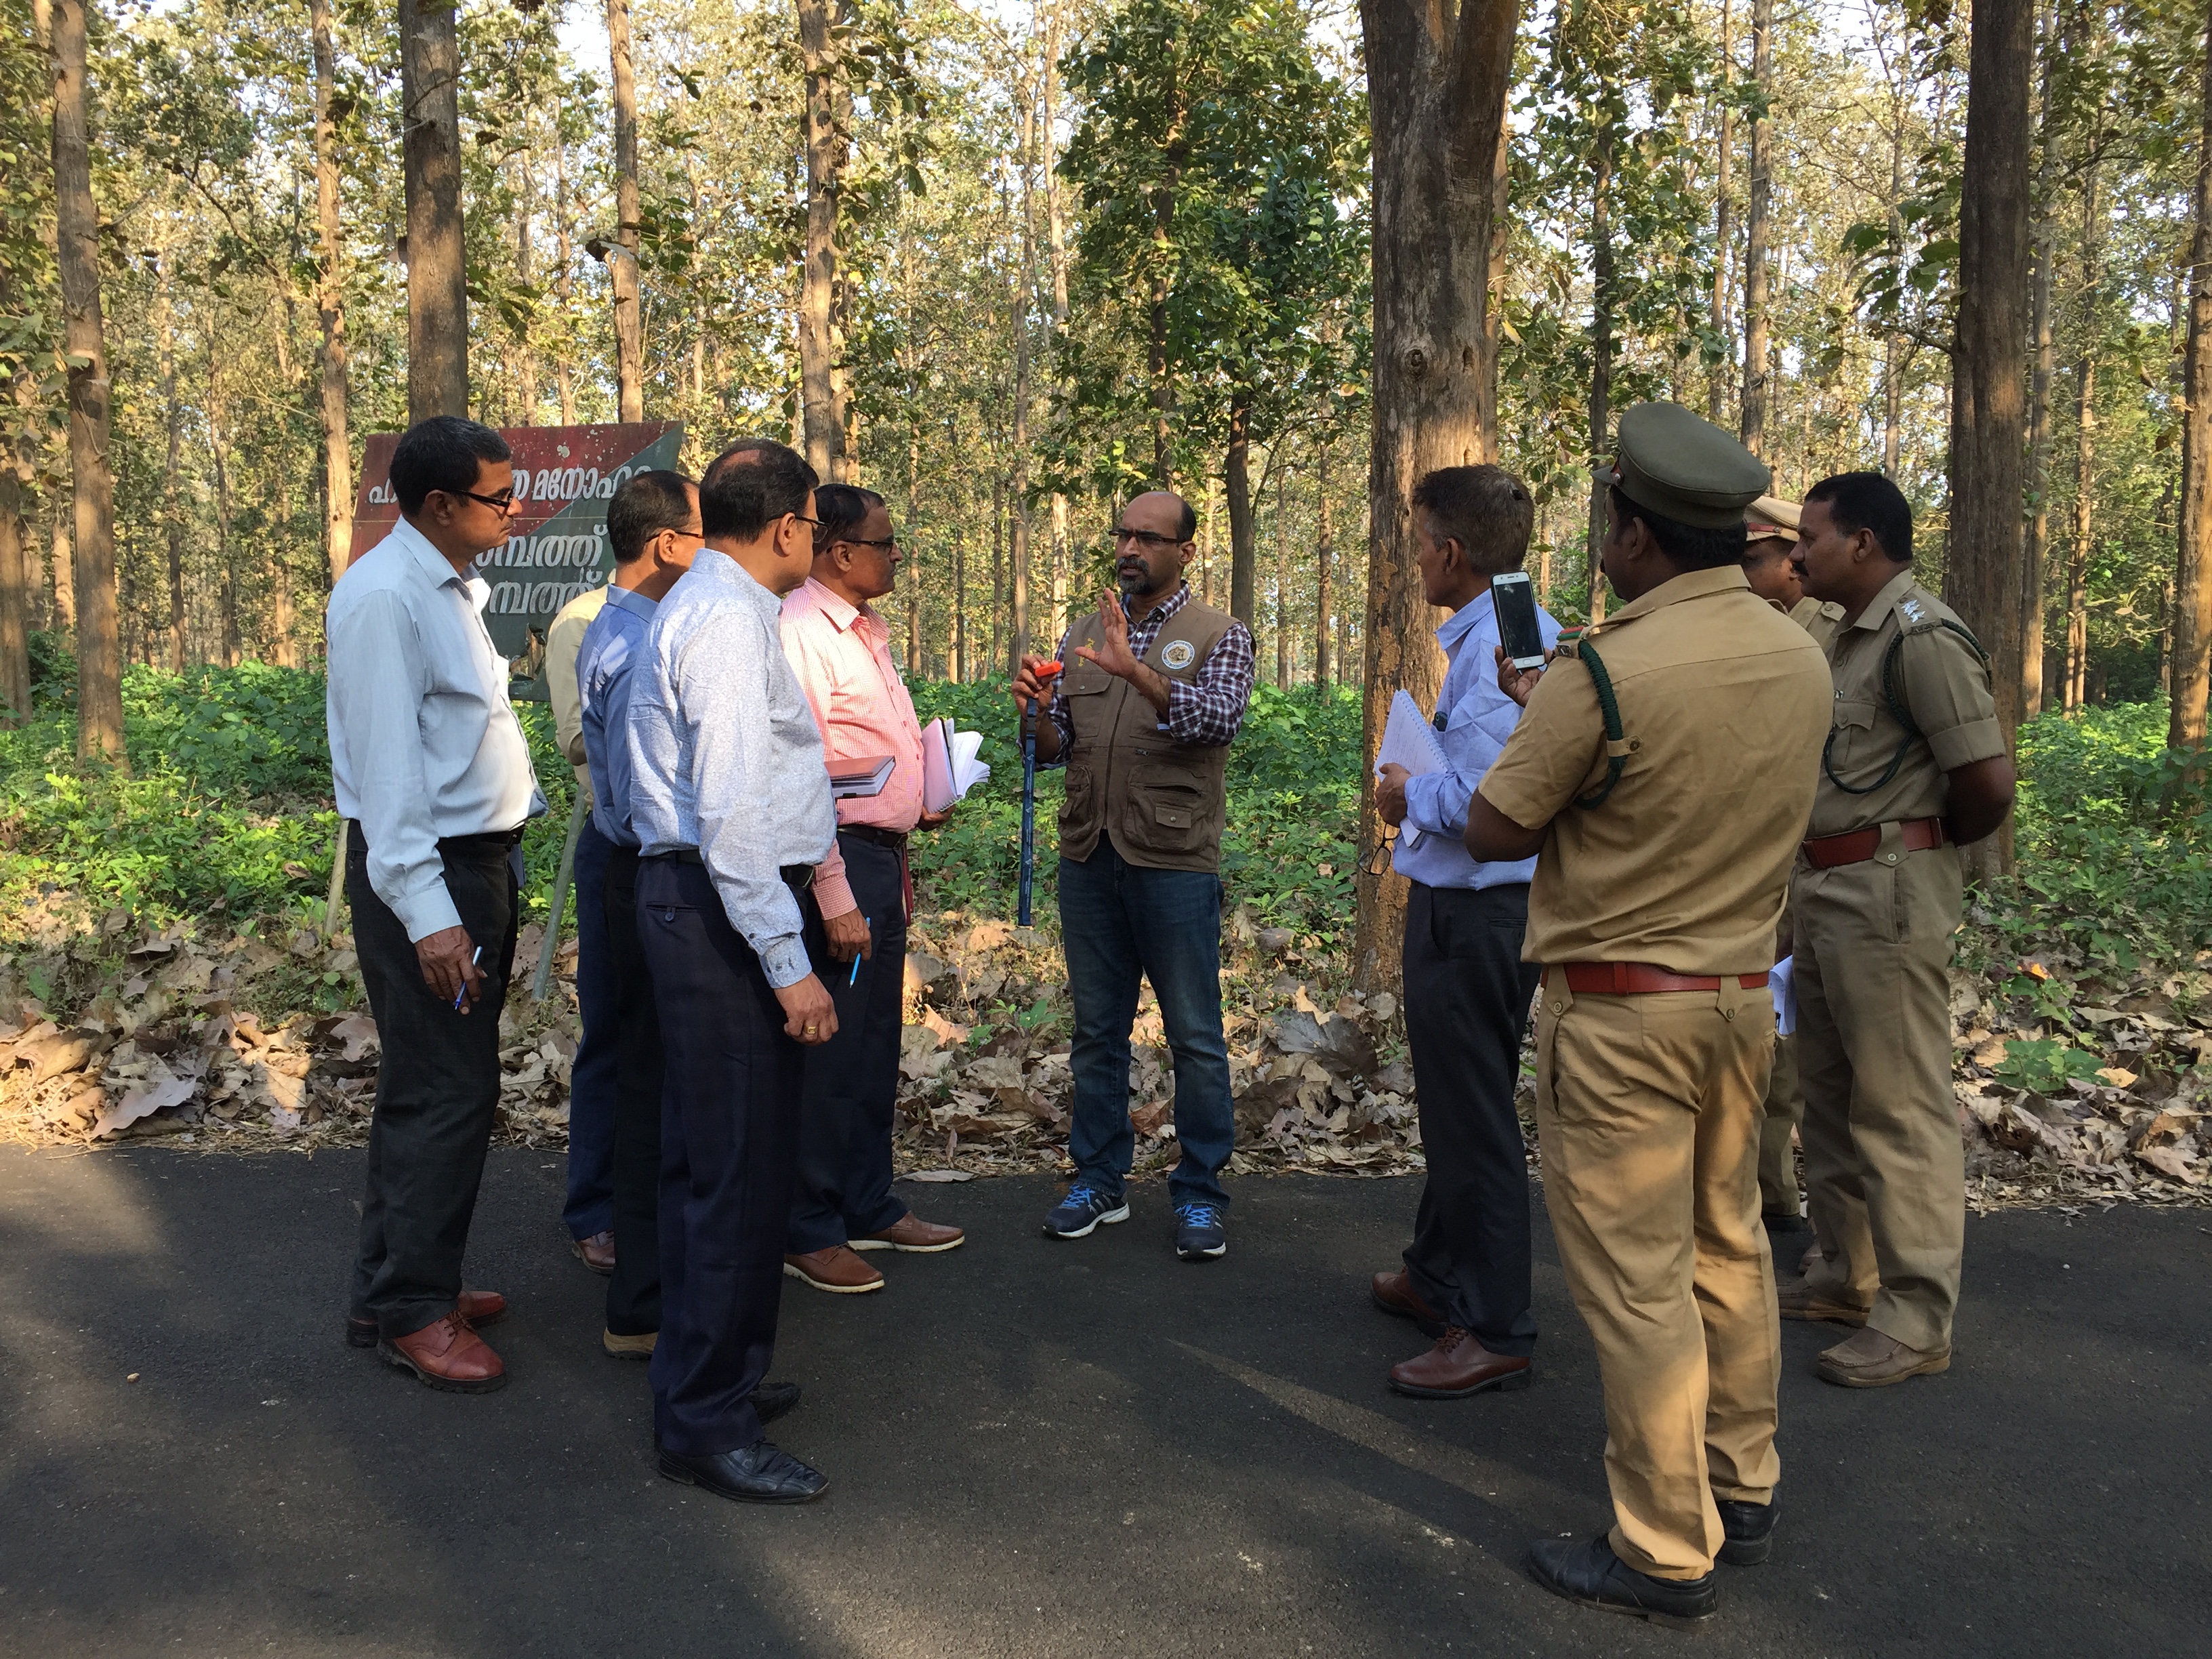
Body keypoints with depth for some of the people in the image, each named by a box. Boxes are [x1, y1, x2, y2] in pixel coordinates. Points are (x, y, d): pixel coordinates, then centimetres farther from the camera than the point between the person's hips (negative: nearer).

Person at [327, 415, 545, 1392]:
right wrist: (427, 912, -24)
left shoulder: (457, 587, 14)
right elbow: (385, 762, -21)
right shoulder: (384, 596, -16)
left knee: (437, 1086, 17)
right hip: (424, 873, -10)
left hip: (478, 861, 10)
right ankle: (408, 1312, 10)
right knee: (447, 1093, -5)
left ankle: (403, 1286, 30)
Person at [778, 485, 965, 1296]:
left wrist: (917, 806, 9)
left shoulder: (865, 632, 16)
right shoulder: (800, 632, -15)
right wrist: (836, 899, -22)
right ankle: (807, 1232, 12)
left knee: (875, 1047, 17)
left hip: (881, 857, 10)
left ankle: (869, 1208, 30)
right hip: (838, 861, -10)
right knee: (828, 1053, -1)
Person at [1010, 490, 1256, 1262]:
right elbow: (1054, 748, 13)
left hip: (1175, 860, -4)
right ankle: (1099, 1181, 25)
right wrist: (1034, 712, -9)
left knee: (1195, 1037, 2)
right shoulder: (1082, 636, 13)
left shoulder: (1219, 636, 1)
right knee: (1097, 1030, 13)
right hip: (1088, 857, 4)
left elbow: (1218, 718, -19)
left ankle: (1199, 1194, 14)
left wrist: (1136, 671, -31)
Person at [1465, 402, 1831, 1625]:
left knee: (1635, 1278, 2)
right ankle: (1741, 1492, 35)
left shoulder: (1605, 673, -22)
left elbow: (1493, 831, -12)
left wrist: (1535, 713, 5)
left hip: (1620, 1008, -8)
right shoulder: (1800, 657, 1)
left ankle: (1665, 1554, 14)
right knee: (1727, 1246, 20)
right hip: (1743, 994, 8)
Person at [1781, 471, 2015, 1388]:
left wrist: (1930, 841, -4)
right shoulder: (1850, 640, 15)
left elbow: (1988, 782, -21)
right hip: (1825, 889, 10)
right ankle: (1845, 1274, 31)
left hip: (1888, 893, -10)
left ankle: (1917, 1319, 6)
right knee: (1830, 1091, 17)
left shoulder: (1922, 636, -16)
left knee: (1899, 1105, -4)